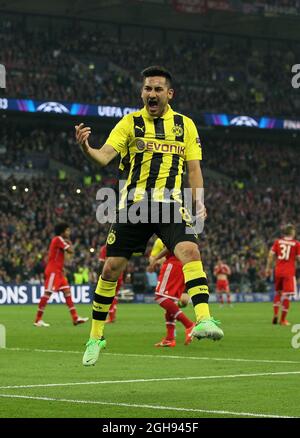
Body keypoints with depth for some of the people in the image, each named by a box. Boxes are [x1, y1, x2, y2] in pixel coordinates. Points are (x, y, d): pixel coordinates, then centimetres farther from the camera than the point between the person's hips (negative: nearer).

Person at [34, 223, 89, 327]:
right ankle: (38, 320, -7)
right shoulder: (58, 239, -11)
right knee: (48, 293, -10)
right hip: (53, 271, -10)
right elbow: (70, 251, -17)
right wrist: (69, 243, 1)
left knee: (67, 291, 3)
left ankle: (75, 318, 0)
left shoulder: (60, 240, 18)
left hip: (58, 272, 10)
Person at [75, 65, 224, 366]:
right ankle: (95, 337, 16)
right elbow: (105, 156, -8)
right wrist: (86, 148, -30)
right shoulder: (130, 123, 4)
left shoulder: (185, 125, 10)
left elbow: (193, 167, 12)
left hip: (170, 206, 0)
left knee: (190, 250, -26)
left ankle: (204, 319, -34)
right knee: (112, 268, 1)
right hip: (132, 205, 0)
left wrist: (198, 201, -3)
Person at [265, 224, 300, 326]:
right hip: (289, 272, -4)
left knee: (278, 292, 21)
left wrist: (268, 268, 9)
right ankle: (283, 319, 0)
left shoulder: (277, 242, 4)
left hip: (278, 271, 4)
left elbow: (271, 255, 1)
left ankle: (275, 315, 14)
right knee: (286, 295, -1)